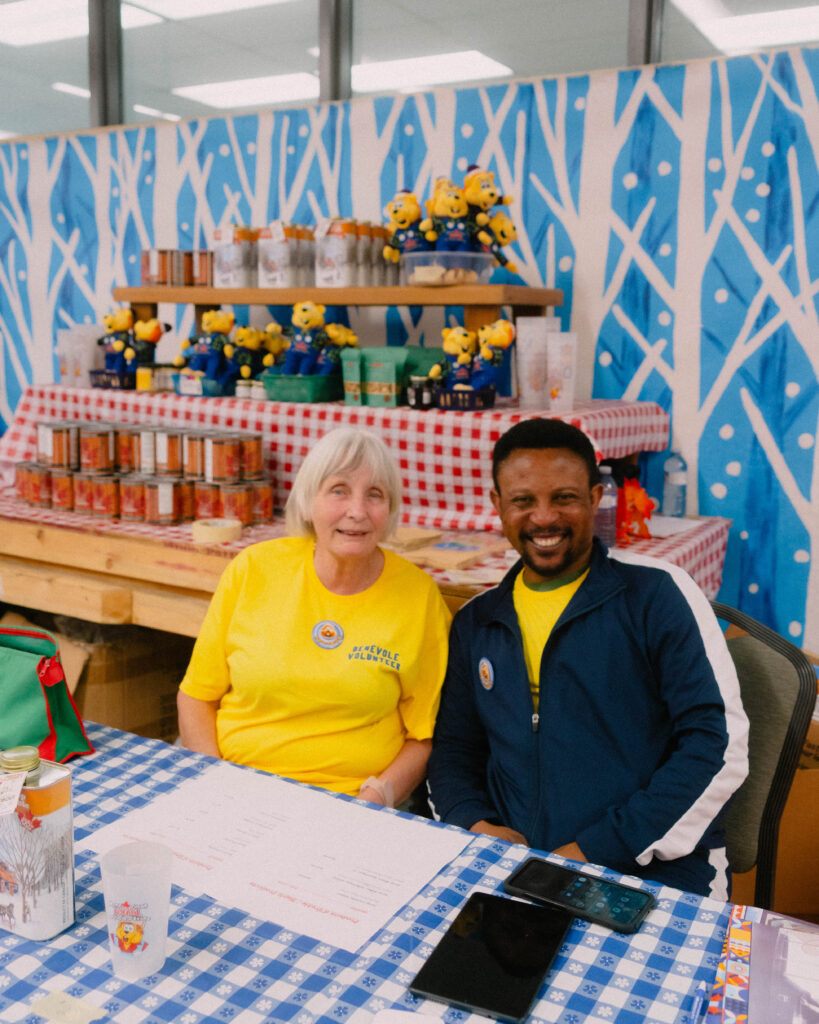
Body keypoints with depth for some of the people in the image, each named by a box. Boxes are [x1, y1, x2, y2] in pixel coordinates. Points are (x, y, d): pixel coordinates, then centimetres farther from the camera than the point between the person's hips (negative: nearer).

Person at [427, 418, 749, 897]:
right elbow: (453, 750, 20)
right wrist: (477, 824, -3)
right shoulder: (475, 622, 14)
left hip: (656, 876, -2)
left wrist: (598, 849, -11)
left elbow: (722, 746, -6)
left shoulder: (657, 593, 0)